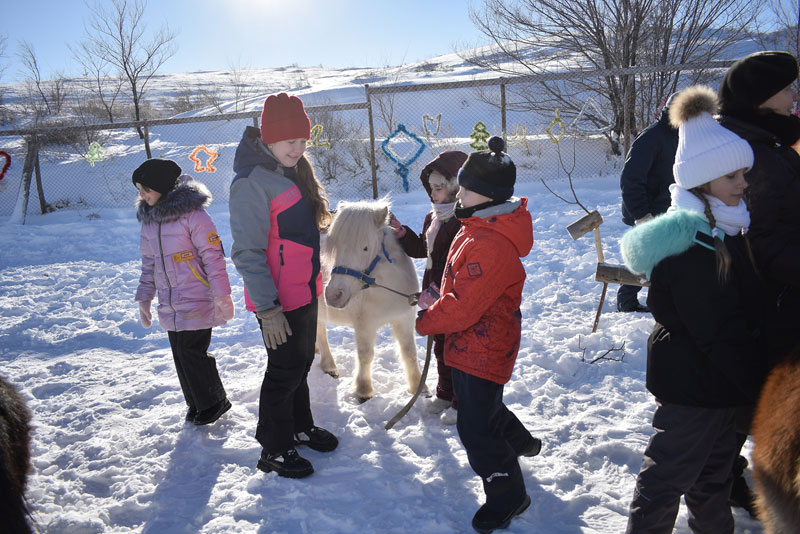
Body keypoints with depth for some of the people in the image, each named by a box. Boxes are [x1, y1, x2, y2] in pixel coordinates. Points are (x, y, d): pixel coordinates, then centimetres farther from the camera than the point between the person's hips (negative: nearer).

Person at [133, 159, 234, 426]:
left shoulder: (192, 214, -13)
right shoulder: (148, 219, 10)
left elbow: (213, 256, -14)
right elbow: (149, 262, 19)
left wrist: (222, 295, -15)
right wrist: (144, 296, 17)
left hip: (196, 302, -7)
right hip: (170, 305, 7)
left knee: (192, 352, -5)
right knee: (180, 354, 11)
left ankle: (214, 402, 15)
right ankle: (197, 403, 27)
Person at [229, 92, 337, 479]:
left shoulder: (295, 169, 9)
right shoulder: (252, 181, -20)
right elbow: (247, 252, -22)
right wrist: (267, 308, -23)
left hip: (305, 290, 8)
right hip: (278, 300, -8)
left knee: (302, 362, 21)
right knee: (285, 369, 4)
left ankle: (300, 428, 40)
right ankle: (274, 450, 22)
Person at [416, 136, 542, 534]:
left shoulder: (491, 246, -29)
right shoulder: (478, 228, 6)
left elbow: (463, 307, -29)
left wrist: (425, 320, -13)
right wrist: (437, 302, 2)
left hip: (484, 348, -11)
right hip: (471, 343, 11)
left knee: (475, 426, -2)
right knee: (478, 404, 29)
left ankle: (507, 496, 17)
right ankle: (519, 442, 54)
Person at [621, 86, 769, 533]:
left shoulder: (725, 231, 7)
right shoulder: (690, 246, -25)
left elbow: (748, 308, 16)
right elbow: (717, 331, -26)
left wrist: (754, 371, 12)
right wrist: (759, 384, -19)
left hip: (719, 379, 10)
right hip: (692, 383, -10)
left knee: (716, 471, 26)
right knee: (669, 476, 6)